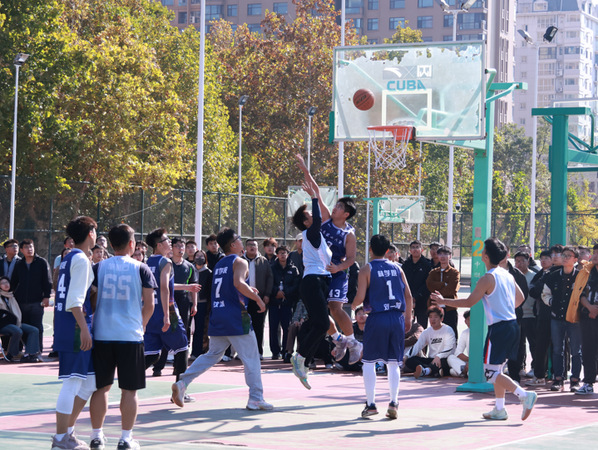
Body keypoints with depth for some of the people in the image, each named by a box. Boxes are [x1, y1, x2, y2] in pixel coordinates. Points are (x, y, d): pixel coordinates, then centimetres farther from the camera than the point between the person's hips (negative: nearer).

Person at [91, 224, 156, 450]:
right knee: (129, 389, 5)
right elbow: (149, 305, -2)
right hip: (130, 336, -2)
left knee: (101, 386, 11)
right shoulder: (141, 269, -1)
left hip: (102, 335, 2)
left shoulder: (99, 267, 3)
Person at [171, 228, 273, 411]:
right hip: (236, 318, -7)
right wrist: (257, 298, -17)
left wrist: (248, 292, 26)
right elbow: (238, 283, -25)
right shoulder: (240, 262, -7)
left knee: (212, 355, 15)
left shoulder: (219, 264, 18)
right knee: (251, 359, 0)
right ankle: (256, 399, -1)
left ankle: (182, 383, 3)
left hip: (217, 317, 7)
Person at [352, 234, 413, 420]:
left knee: (369, 362, 6)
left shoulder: (367, 269, -3)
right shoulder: (397, 268, 9)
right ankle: (393, 402, 1)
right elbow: (408, 296, 8)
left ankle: (370, 404, 2)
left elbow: (360, 297, -9)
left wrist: (353, 305, 13)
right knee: (393, 363, 10)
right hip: (397, 318, 4)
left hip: (377, 318, -4)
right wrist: (407, 318, 18)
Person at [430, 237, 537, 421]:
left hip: (498, 328, -9)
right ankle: (499, 410, 18)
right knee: (497, 370, 17)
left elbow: (469, 302, -12)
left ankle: (525, 396, -16)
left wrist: (443, 301, -3)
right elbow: (520, 298, 22)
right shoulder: (507, 275, 11)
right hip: (512, 324, 9)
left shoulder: (488, 278, -13)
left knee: (492, 373, -5)